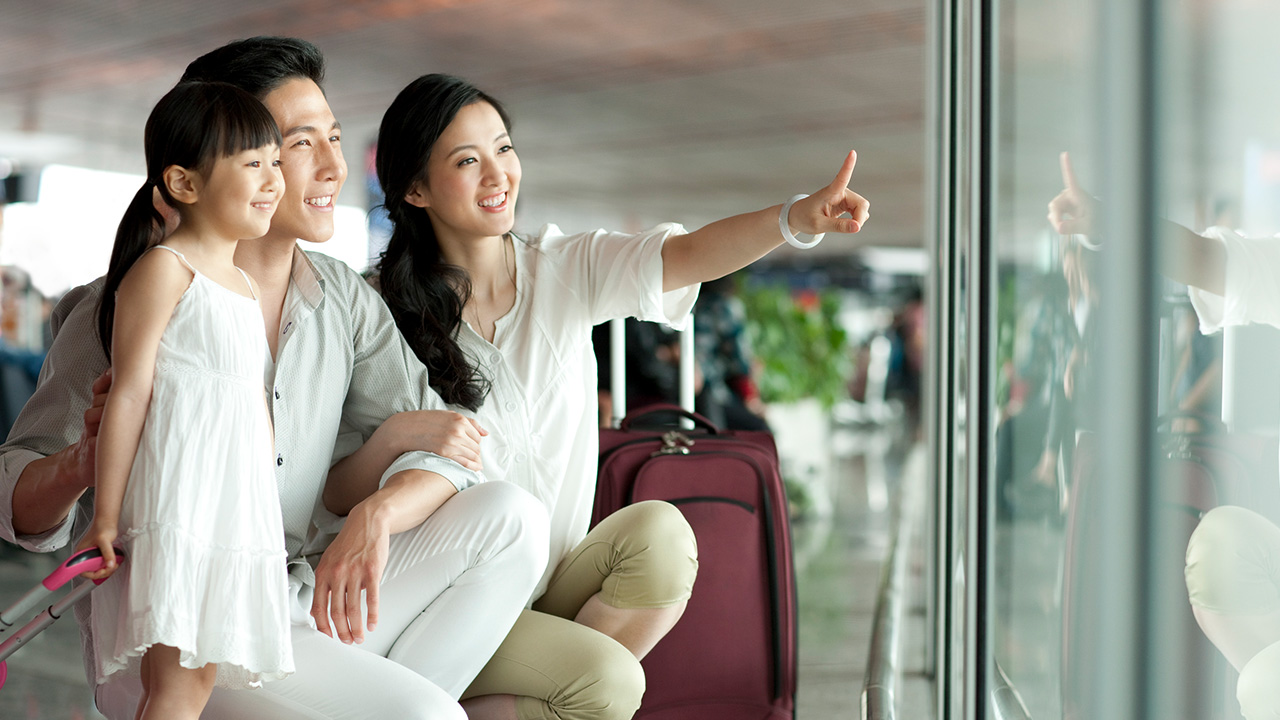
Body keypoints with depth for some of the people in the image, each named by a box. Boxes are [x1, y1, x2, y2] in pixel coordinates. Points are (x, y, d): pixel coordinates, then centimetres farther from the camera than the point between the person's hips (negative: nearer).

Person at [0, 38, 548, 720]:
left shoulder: (345, 300, 6)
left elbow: (446, 447, 1)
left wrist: (373, 518, -21)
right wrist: (83, 462, -30)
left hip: (308, 609, 6)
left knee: (511, 516, -12)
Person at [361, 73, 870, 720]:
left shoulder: (567, 270, -1)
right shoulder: (387, 314, -8)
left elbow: (690, 256, -20)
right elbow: (341, 493, -5)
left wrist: (797, 218, -37)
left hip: (559, 582, 4)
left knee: (660, 531, -25)